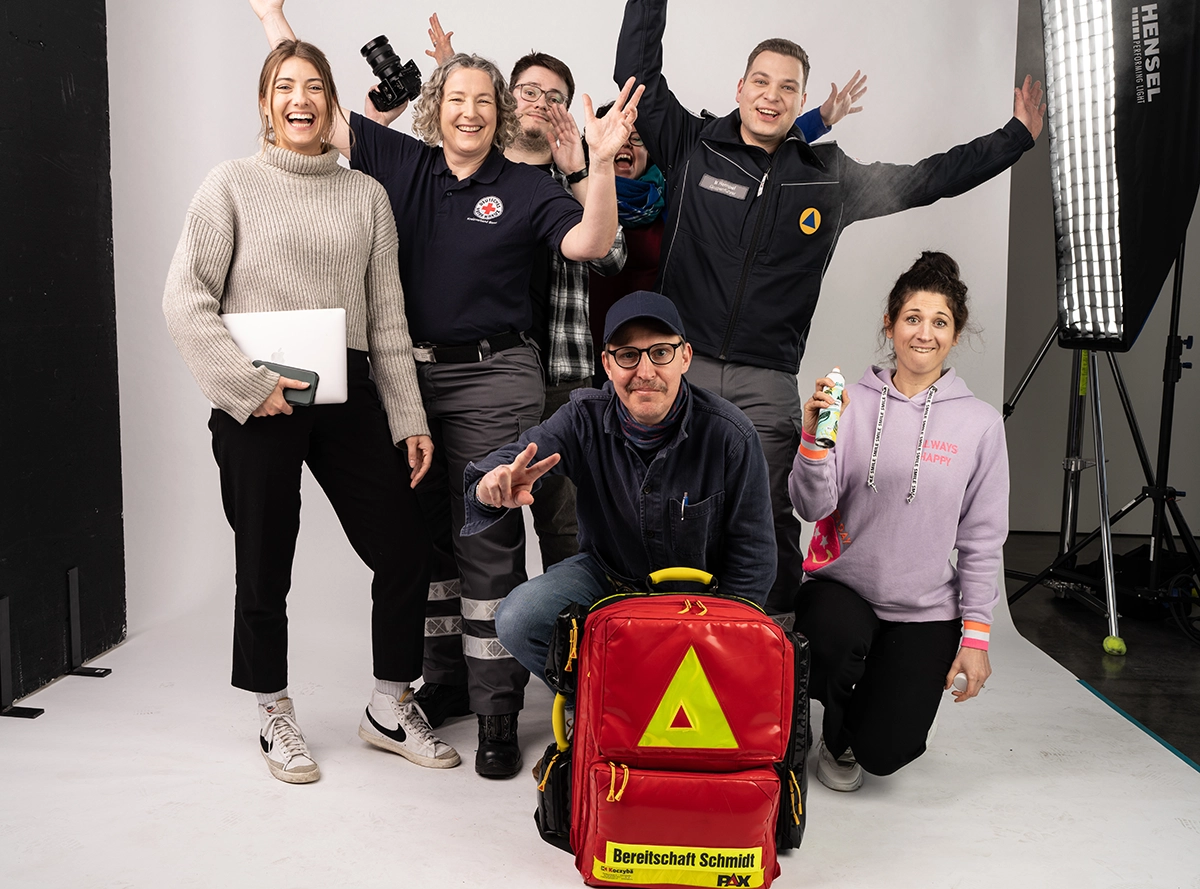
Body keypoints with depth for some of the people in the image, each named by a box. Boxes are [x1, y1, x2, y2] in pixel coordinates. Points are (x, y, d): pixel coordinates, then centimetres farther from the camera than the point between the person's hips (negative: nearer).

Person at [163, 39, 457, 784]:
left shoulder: (366, 195, 11)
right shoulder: (233, 184, 2)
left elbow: (388, 314, 10)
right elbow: (186, 299, -4)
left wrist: (410, 417, 5)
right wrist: (249, 382, -14)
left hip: (348, 394, 3)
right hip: (259, 405, -3)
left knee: (408, 552, 2)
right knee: (265, 568, 6)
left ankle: (390, 709, 23)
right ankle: (277, 719, 28)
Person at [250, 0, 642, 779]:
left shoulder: (525, 189, 0)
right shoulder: (402, 164, 8)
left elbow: (591, 243, -14)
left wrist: (602, 161, -27)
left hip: (494, 379, -4)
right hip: (411, 375, 4)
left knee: (488, 543, -5)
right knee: (426, 532, 14)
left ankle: (498, 712, 2)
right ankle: (442, 675, 30)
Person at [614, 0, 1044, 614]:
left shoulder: (830, 178, 11)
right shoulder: (693, 148, 6)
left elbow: (926, 180, 19)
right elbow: (637, 73, 4)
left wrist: (1017, 136, 21)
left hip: (768, 382, 1)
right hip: (683, 364, -1)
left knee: (771, 522, 2)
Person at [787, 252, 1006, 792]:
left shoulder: (979, 423, -4)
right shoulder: (852, 403, -4)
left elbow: (982, 539, 0)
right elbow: (812, 508, -10)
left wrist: (976, 635, -2)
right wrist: (814, 438, -26)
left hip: (926, 610, 1)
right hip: (840, 585, 0)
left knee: (885, 755, -6)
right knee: (840, 635, -35)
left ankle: (884, 695, 34)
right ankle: (836, 734, 2)